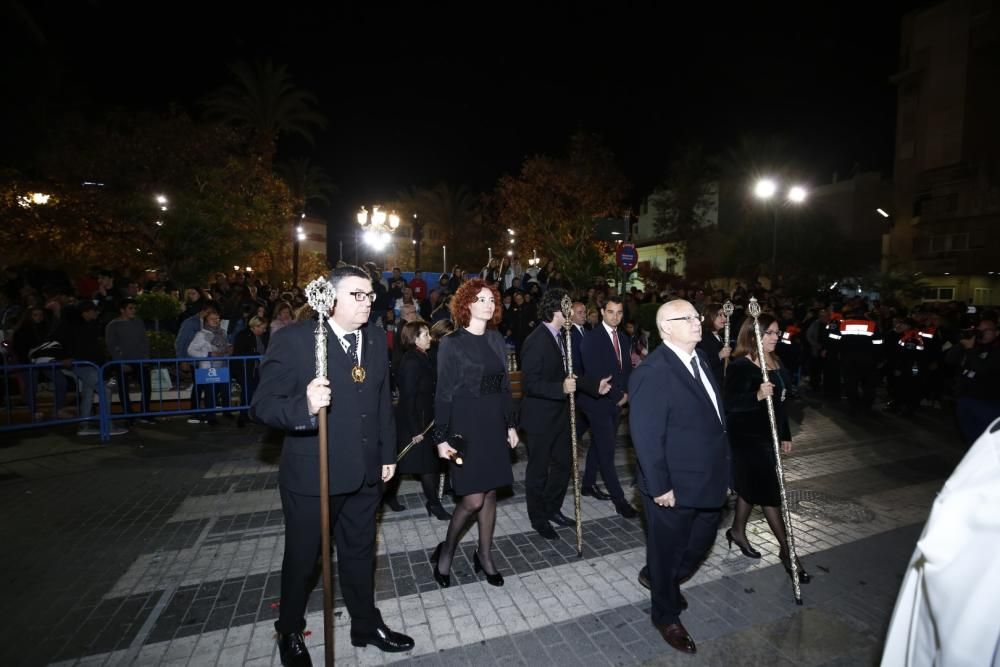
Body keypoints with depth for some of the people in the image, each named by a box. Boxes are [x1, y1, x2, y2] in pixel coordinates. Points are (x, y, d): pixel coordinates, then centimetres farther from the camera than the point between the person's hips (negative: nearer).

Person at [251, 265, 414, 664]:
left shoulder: (375, 344, 4)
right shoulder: (293, 339, -14)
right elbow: (262, 405, -16)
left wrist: (388, 453, 12)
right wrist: (304, 407, -36)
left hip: (364, 474, 5)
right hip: (311, 476, -4)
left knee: (360, 553, 22)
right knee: (301, 559, 18)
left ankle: (366, 624, 44)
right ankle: (290, 632, 46)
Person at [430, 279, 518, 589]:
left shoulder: (496, 339, 6)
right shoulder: (452, 343, -8)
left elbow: (504, 386, 10)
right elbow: (444, 393, -8)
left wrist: (511, 424, 10)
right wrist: (441, 437, -9)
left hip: (495, 424, 5)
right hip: (466, 426, -5)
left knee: (490, 494, 12)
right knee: (473, 499, -3)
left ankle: (484, 554, 32)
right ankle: (445, 551, 23)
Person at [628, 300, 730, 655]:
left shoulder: (699, 357, 4)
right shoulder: (652, 372, -25)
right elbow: (646, 436, -25)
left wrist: (720, 468, 15)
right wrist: (660, 487, -21)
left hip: (708, 479, 9)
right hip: (674, 486, -9)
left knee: (701, 542, 26)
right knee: (669, 550, 14)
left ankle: (656, 577, 53)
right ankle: (666, 615, 41)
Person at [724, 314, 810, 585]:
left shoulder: (775, 362, 7)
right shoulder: (740, 366, -19)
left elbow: (779, 402, 14)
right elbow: (729, 403, -25)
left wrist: (785, 434, 18)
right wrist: (757, 396, -39)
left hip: (767, 435, 8)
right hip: (748, 436, -8)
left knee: (751, 486, 19)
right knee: (769, 491, 0)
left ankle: (738, 532, 36)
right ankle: (786, 549, 14)